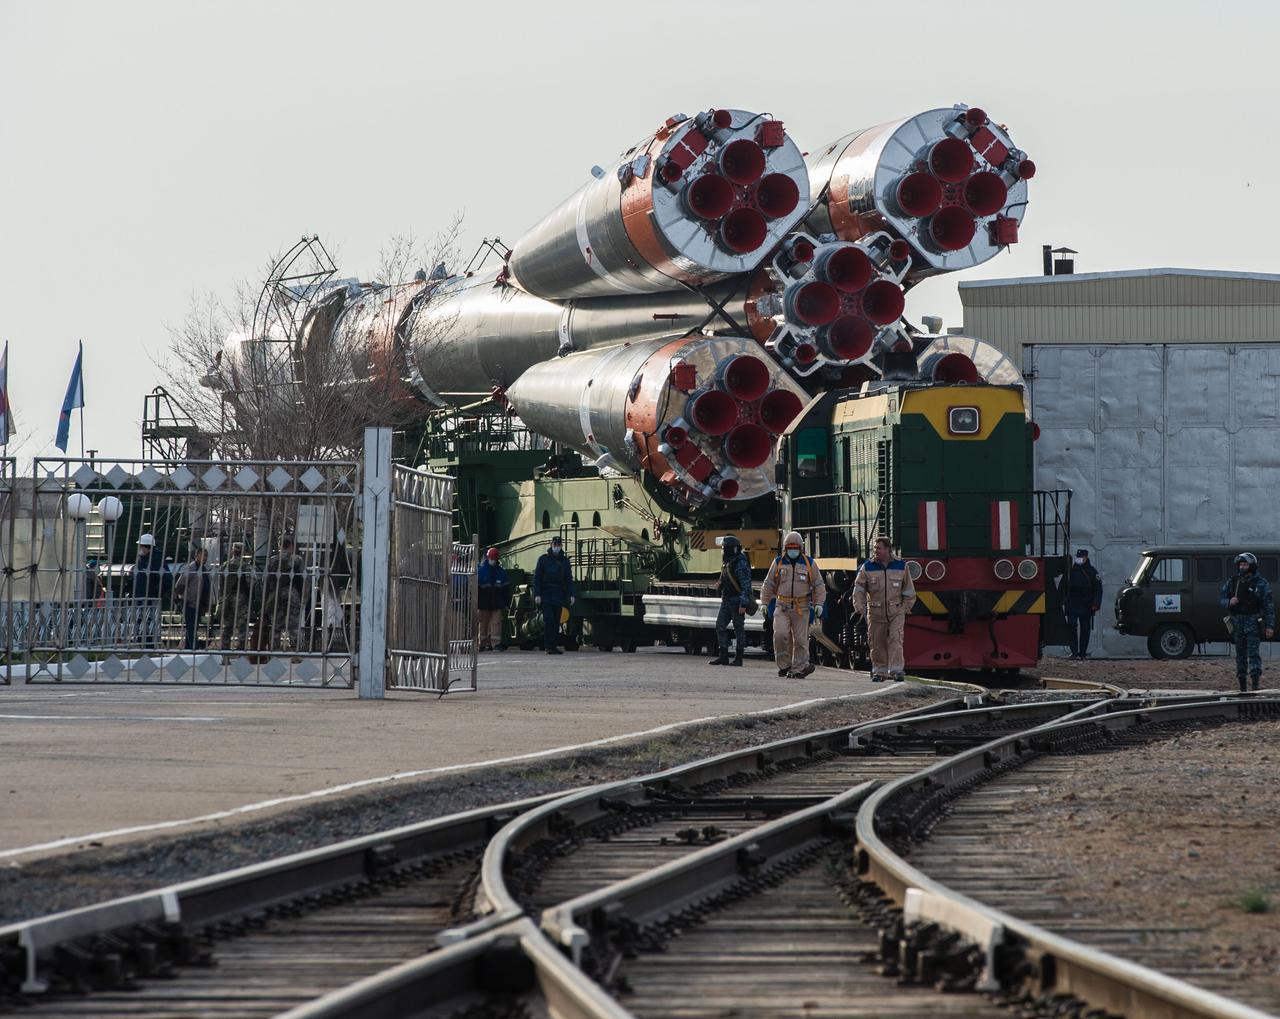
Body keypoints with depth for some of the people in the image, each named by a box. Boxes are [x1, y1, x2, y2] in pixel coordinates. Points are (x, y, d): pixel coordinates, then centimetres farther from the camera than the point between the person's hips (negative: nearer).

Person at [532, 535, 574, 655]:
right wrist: (537, 594, -7)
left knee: (556, 622, 4)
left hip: (559, 596, 4)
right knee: (549, 620, -12)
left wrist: (571, 595, 2)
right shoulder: (543, 559, 3)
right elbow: (537, 577, 1)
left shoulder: (564, 561, 12)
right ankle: (549, 646, -12)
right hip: (546, 595, -4)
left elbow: (569, 579, 13)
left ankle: (554, 646, 9)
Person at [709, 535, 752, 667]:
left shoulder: (741, 564, -16)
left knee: (738, 629, -2)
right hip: (726, 601, 9)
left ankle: (738, 658, 3)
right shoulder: (728, 563, 13)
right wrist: (720, 584, 3)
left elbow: (746, 585, -20)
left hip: (737, 602, -9)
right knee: (720, 626, 4)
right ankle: (723, 656, 6)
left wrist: (743, 604, -24)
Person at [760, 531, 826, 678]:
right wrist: (765, 602, 14)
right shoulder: (778, 563, 6)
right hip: (782, 606, 0)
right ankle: (784, 665, -1)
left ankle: (798, 669, 6)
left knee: (800, 639, 0)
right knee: (780, 634, -15)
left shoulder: (809, 563, 4)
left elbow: (819, 585, 9)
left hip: (802, 608, 0)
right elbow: (768, 584, 14)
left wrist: (819, 604, 2)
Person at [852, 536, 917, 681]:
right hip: (876, 612, 1)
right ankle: (879, 671, 16)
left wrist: (906, 608, 4)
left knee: (895, 640, -12)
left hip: (896, 611, -1)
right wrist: (860, 608, -11)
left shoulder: (900, 566, 0)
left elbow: (909, 589, 7)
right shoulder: (867, 567, -2)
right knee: (877, 643, 4)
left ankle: (896, 670, -15)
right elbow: (859, 589, -2)